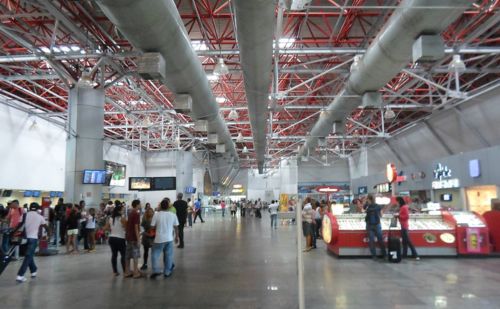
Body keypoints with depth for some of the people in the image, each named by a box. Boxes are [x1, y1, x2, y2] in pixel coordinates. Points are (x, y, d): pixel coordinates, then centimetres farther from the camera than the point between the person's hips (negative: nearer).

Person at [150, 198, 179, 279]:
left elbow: (152, 227, -5)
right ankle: (167, 272, 17)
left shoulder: (156, 215, -10)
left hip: (159, 239, -2)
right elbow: (176, 227, 4)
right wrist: (177, 237, 17)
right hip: (169, 239, 2)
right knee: (168, 256, 12)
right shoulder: (173, 215, -2)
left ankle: (156, 270, 3)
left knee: (155, 255, 11)